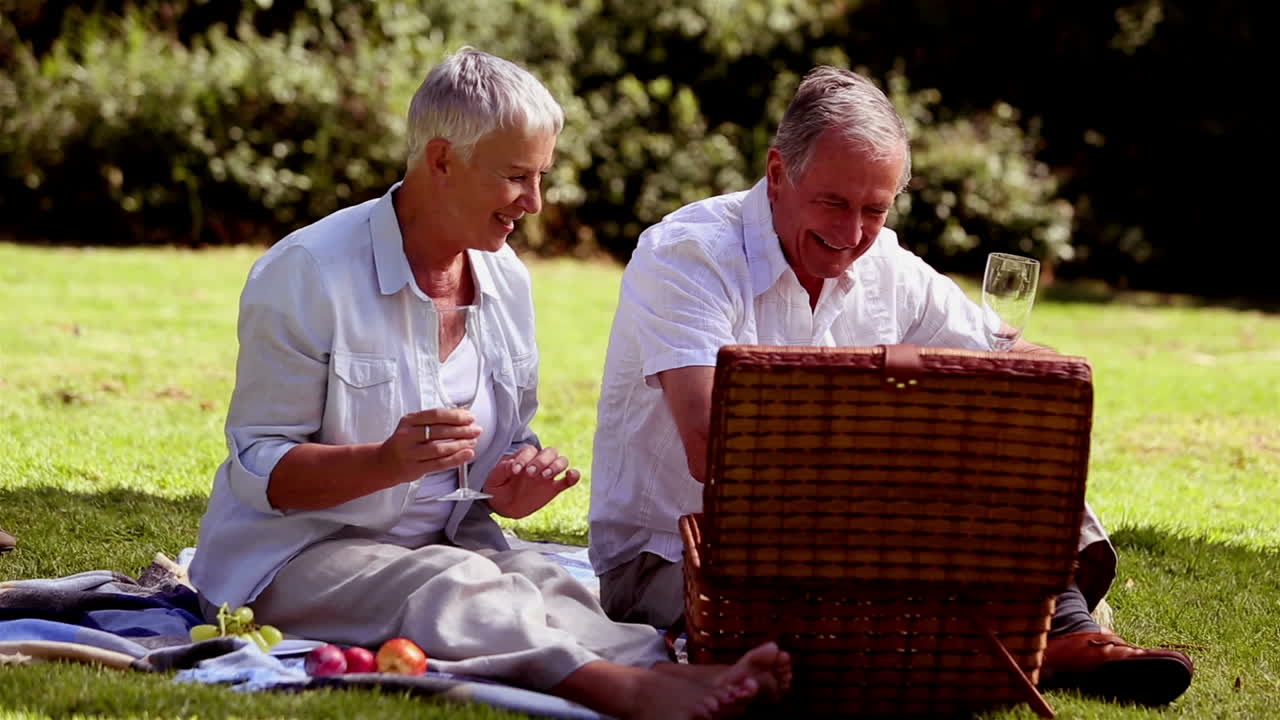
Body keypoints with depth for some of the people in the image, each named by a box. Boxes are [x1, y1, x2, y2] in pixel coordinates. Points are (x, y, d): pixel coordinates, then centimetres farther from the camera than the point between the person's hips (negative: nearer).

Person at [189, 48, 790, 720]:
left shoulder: (506, 280, 10)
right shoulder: (307, 272, -11)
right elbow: (259, 470, -12)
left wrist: (519, 482, -7)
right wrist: (386, 463, -30)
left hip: (445, 539, 5)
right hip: (297, 556, -5)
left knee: (544, 583, -29)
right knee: (452, 585, -36)